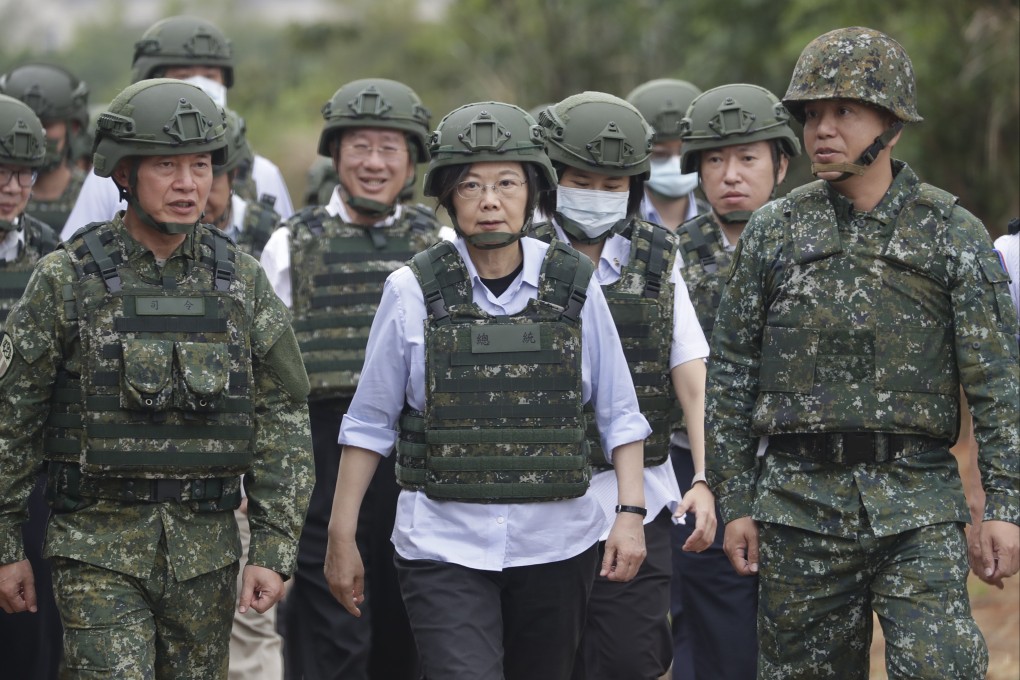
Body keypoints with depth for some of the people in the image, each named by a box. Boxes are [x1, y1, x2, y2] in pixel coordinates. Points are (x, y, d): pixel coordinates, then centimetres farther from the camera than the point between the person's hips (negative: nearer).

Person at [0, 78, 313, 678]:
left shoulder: (244, 282, 4)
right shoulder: (66, 280, -4)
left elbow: (283, 422, 4)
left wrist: (275, 551, -3)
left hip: (206, 549, 3)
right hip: (99, 545, -3)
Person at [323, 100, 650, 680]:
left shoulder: (575, 288, 1)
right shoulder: (413, 293, -3)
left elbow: (620, 414, 7)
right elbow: (370, 423, 4)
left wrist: (631, 513, -3)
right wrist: (342, 537, 3)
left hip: (556, 543, 2)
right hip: (444, 544, -2)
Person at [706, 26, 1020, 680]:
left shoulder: (953, 234, 0)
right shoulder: (773, 232, 6)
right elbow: (731, 375, 9)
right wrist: (736, 503, 5)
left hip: (918, 506, -2)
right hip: (799, 501, 2)